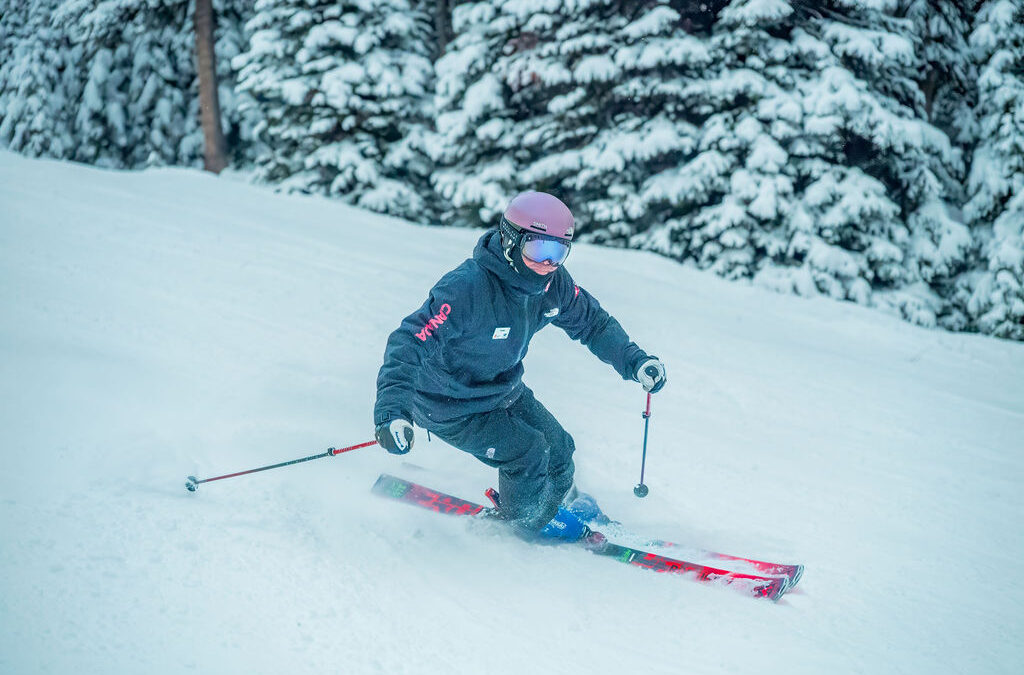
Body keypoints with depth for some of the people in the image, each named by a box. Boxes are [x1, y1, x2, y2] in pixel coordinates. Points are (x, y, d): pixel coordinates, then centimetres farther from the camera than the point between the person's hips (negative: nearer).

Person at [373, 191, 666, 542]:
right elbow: (410, 343, -41)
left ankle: (548, 505, 41)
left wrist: (635, 361, -9)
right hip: (451, 407, -7)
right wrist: (392, 412, -54)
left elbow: (591, 322, 4)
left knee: (559, 448, 8)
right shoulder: (467, 288, -37)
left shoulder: (553, 282, -14)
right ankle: (530, 522, 15)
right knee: (528, 451, -16)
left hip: (504, 390, 7)